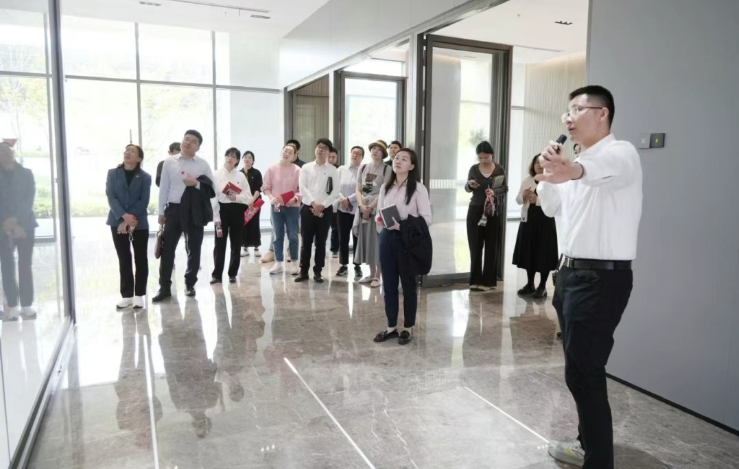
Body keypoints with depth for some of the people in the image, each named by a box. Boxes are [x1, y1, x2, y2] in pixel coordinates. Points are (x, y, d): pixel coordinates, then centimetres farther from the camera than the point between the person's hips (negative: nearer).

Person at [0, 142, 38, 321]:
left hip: (24, 225, 0)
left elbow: (29, 199, -3)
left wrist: (15, 219, -14)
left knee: (25, 265, 0)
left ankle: (27, 306, 3)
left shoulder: (26, 174, 7)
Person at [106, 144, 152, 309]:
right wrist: (124, 216, -19)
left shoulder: (145, 177, 2)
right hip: (118, 222, 1)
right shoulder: (113, 173, 6)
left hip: (139, 224, -1)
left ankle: (139, 295, 12)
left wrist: (130, 220, -16)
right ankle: (127, 295, 14)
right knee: (124, 259, 6)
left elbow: (143, 202, -6)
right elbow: (111, 197, -4)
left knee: (140, 259, 4)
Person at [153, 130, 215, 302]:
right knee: (167, 249, 2)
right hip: (173, 209, 0)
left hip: (194, 211, 0)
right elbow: (164, 188, 6)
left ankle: (190, 284, 23)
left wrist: (196, 183, -16)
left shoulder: (203, 165, 2)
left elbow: (212, 190, 1)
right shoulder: (169, 162, 4)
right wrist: (161, 212, 4)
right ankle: (164, 287, 12)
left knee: (193, 249, 8)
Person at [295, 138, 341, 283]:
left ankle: (317, 272, 15)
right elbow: (303, 188, -3)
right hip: (307, 208, 1)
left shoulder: (333, 170, 3)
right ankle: (303, 271, 13)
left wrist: (322, 205, -13)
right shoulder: (306, 167, 6)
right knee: (306, 241, 5)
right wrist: (313, 203, -15)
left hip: (325, 210, 0)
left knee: (321, 242, 6)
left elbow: (335, 192, -3)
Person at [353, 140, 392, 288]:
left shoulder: (387, 169, -2)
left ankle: (377, 276, 5)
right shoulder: (363, 168, 11)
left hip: (379, 209, -4)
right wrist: (362, 206, -9)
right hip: (363, 209, 5)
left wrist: (371, 207, -13)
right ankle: (371, 273, 18)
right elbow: (358, 190, 7)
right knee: (366, 241, 7)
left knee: (377, 241, -3)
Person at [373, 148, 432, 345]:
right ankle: (391, 326, 22)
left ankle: (408, 328, 19)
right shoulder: (385, 188, 11)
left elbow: (427, 218, -10)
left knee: (408, 284, 6)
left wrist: (403, 226, -21)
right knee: (389, 284, 10)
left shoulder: (418, 188, -6)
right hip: (387, 238, 5)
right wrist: (380, 221, -6)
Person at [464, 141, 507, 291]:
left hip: (493, 211, -1)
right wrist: (470, 185, -13)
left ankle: (488, 280, 9)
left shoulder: (499, 169, -2)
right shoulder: (474, 169, 3)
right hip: (475, 210, 2)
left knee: (491, 246, 2)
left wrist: (494, 192, -19)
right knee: (475, 245, 2)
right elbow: (467, 188, 11)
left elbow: (505, 188, 1)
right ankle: (475, 279, 10)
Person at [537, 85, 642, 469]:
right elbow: (550, 208, 20)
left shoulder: (620, 153, -13)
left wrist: (574, 171, -62)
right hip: (573, 272, 9)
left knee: (583, 373, -6)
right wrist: (549, 172, 2)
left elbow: (606, 170, -38)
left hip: (602, 278, -9)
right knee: (580, 369, 17)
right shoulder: (579, 162, 15)